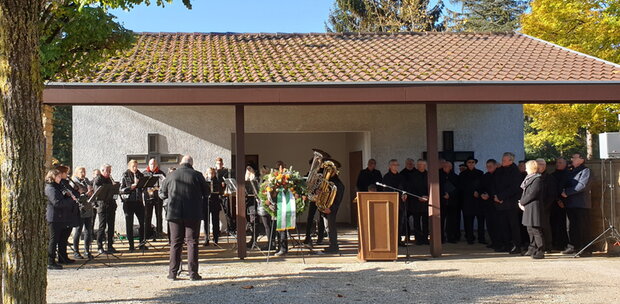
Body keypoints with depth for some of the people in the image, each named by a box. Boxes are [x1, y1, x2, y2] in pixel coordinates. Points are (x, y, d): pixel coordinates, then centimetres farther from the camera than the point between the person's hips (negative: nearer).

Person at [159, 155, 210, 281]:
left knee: (175, 242, 9)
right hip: (193, 214, -2)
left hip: (174, 213, 2)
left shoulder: (172, 175, 3)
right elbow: (206, 193, 5)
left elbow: (161, 193, 12)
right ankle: (193, 273, 1)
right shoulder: (197, 175, -3)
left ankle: (172, 273, 11)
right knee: (192, 242, 3)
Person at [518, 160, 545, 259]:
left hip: (534, 207, -10)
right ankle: (533, 249, 24)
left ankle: (540, 252, -7)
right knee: (530, 229, 15)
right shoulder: (528, 178, 17)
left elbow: (532, 194, -18)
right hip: (528, 208, 10)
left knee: (536, 229, -9)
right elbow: (525, 192, 17)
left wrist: (522, 202, -9)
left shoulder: (537, 179, -13)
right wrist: (522, 202, 2)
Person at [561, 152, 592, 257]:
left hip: (581, 203, -7)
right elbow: (565, 185, 19)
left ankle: (586, 249, -4)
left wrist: (567, 192, -13)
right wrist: (562, 192, -2)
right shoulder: (570, 172, 21)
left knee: (583, 226, -6)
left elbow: (582, 186, -14)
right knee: (572, 226, 7)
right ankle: (573, 247, 13)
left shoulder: (585, 170, -2)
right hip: (570, 203, 7)